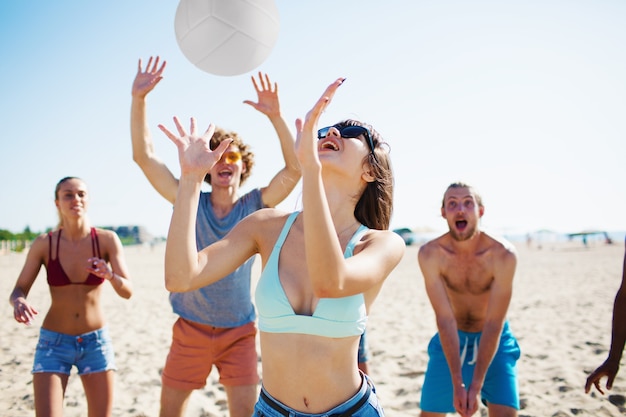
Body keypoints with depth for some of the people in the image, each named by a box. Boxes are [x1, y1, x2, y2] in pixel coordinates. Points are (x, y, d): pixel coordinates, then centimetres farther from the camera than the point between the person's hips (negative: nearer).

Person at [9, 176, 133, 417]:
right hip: (53, 343, 0)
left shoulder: (107, 240, -9)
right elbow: (17, 291, -4)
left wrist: (109, 275, -36)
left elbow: (127, 292, -14)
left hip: (96, 342, 1)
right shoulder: (43, 244, -7)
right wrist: (18, 302, -29)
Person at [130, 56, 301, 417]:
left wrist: (276, 115, -31)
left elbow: (294, 170, -20)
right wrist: (138, 99, -22)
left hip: (239, 331, -1)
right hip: (190, 329, 1)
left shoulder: (253, 207, -6)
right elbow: (144, 156, -11)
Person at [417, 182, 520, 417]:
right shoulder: (430, 254, -22)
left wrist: (476, 386, -25)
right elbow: (445, 319, -22)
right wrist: (457, 384, -25)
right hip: (450, 339, 1)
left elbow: (494, 324, -23)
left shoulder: (503, 254, -26)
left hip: (494, 339, -1)